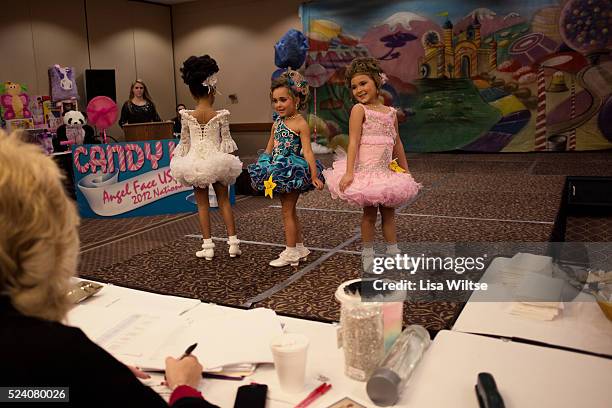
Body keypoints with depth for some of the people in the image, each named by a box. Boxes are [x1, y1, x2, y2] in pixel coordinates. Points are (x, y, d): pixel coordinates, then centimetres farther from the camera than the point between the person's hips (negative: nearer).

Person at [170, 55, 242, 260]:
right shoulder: (221, 115, -9)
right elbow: (226, 141, -5)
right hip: (216, 159, 0)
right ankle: (233, 242, 10)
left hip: (195, 161, 1)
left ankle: (208, 245, 10)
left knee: (202, 204, 9)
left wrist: (182, 164, 12)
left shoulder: (187, 116, -6)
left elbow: (184, 141, 1)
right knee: (224, 201, 11)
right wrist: (228, 161, 6)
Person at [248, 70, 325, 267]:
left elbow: (307, 151, -17)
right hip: (279, 171, 8)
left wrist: (314, 176, -22)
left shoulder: (300, 123, -12)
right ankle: (300, 247, 28)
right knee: (289, 210, 15)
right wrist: (261, 168, 14)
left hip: (293, 171, -8)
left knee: (287, 211, -2)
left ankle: (290, 252, 9)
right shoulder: (276, 124, 10)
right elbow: (269, 149, 16)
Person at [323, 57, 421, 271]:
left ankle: (393, 252, 23)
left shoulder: (391, 112, 9)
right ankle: (368, 255, 16)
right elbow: (353, 142, -14)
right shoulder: (359, 109, -7)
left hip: (387, 171, 5)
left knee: (389, 212, 11)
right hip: (365, 170, -5)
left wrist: (406, 171, 19)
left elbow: (397, 143, 17)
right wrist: (349, 172, -22)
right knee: (369, 213, 2)